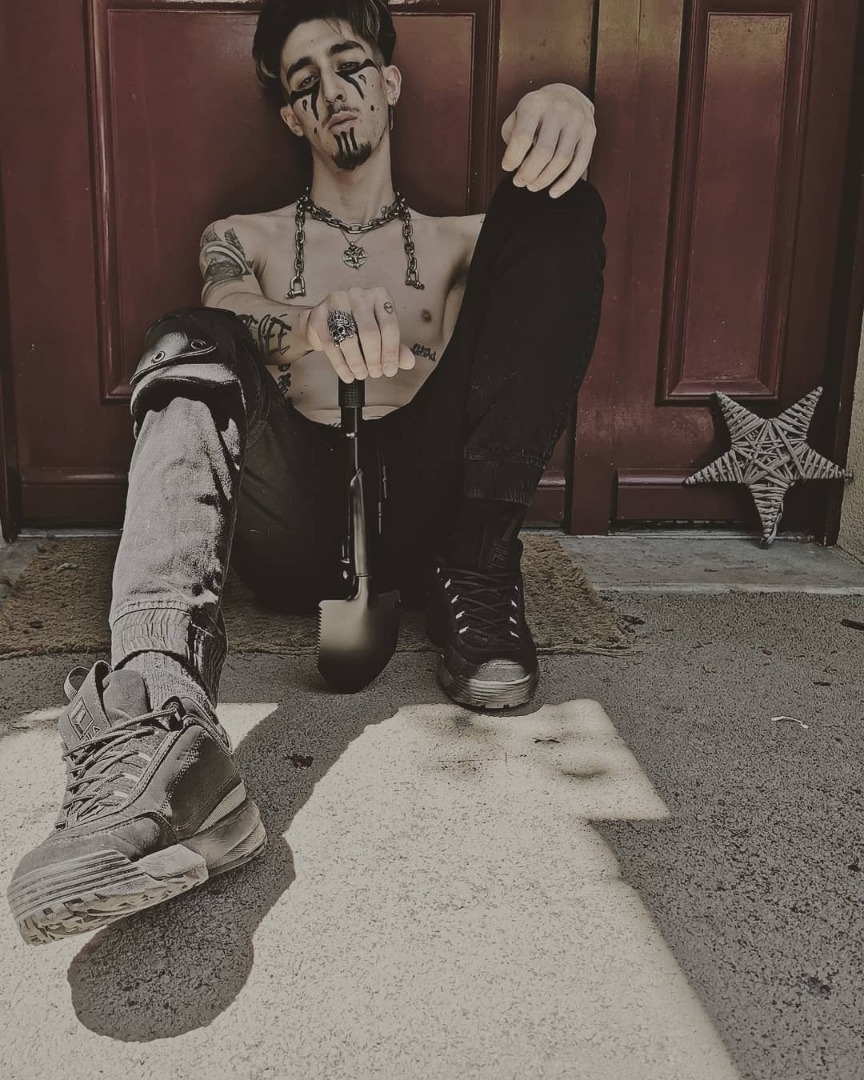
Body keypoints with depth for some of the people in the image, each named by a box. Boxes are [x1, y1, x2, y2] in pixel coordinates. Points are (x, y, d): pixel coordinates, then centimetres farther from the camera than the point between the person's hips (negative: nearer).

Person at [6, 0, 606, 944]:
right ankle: (156, 724, -53)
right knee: (189, 347, -28)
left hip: (426, 506, 0)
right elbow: (229, 321, -2)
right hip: (297, 525, 0)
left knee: (556, 209, -8)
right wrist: (316, 324, -27)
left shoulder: (460, 242, 25)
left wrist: (562, 105, -22)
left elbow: (542, 213, 2)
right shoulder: (243, 241, 22)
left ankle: (477, 581, -23)